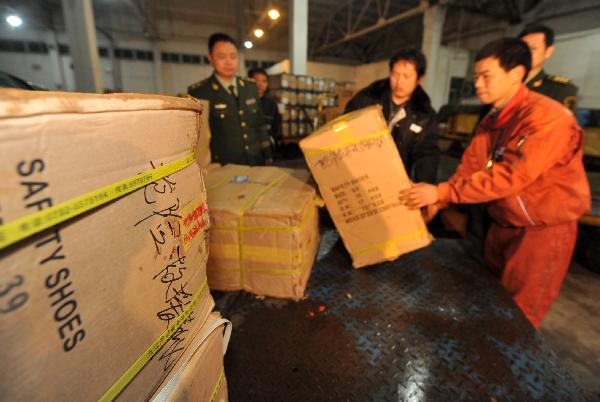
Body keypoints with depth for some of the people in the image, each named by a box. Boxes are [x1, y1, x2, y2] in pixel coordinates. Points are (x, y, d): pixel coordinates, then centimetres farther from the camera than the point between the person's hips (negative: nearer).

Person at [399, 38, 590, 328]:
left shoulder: (548, 117, -24)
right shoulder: (492, 119, 2)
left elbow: (509, 177, -32)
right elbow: (469, 165, -1)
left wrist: (440, 192, -33)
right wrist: (437, 203, -12)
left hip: (543, 229, -7)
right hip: (502, 223, 8)